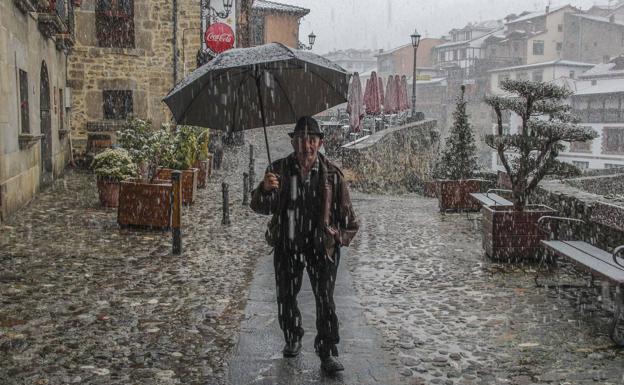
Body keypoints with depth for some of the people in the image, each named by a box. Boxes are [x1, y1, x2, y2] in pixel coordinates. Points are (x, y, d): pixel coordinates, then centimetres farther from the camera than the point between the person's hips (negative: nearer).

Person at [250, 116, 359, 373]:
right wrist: (265, 189, -30)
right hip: (287, 247, 2)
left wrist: (341, 237, -5)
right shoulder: (279, 169, -4)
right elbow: (259, 207, -10)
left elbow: (347, 214, 4)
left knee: (325, 301, -5)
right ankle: (292, 340, 34)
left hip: (321, 247, -2)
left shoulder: (332, 174, -5)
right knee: (286, 298, 12)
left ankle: (328, 354, 5)